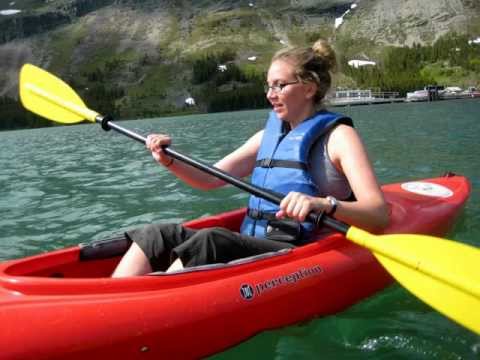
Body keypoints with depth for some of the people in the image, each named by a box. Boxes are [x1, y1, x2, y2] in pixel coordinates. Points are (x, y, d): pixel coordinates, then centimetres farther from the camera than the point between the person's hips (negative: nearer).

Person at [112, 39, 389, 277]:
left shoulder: (338, 136, -4)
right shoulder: (270, 134, 17)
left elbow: (380, 215, -17)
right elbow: (210, 180, 17)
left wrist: (323, 204, -36)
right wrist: (170, 162, 0)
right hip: (251, 247, 7)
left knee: (209, 241, -32)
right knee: (160, 236, -11)